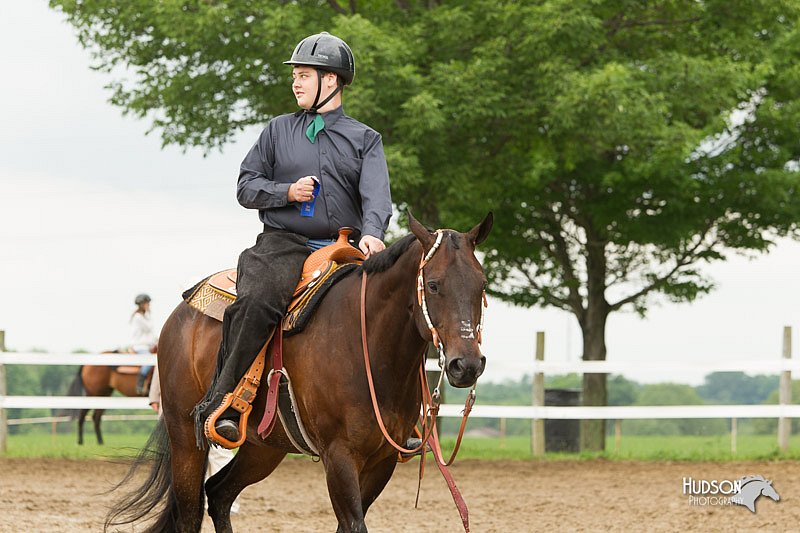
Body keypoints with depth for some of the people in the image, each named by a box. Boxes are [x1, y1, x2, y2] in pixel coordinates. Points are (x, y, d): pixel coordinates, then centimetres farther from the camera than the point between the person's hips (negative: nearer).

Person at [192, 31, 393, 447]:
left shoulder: (365, 139, 13)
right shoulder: (279, 131, 17)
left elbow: (376, 193, -3)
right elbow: (246, 186, 15)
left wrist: (371, 233, -24)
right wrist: (286, 192, -6)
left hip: (344, 249, 1)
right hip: (284, 244, -1)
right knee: (256, 301, -32)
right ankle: (219, 405, -31)